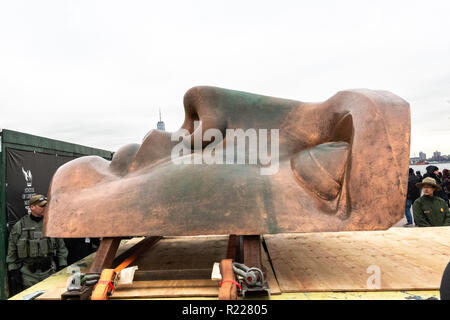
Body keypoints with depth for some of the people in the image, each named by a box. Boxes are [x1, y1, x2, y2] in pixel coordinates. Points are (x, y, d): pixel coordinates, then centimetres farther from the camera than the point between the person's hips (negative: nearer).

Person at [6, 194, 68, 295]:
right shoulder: (19, 226, 2)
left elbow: (61, 248, 8)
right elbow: (11, 251, 4)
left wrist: (63, 267, 3)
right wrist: (13, 271, -1)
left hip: (49, 272, 1)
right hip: (28, 275, -1)